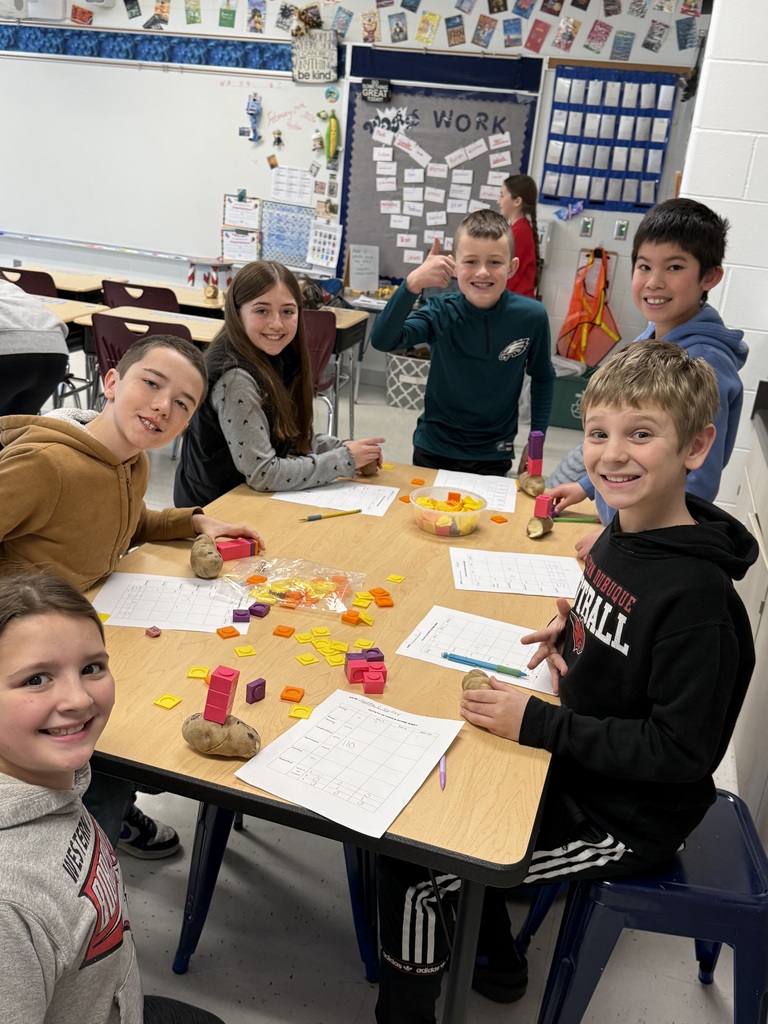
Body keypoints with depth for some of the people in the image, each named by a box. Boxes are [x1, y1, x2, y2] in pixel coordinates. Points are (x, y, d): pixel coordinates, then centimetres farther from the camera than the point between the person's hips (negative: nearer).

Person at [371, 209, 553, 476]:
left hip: (493, 456, 0)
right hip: (433, 449, 0)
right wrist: (412, 284, -40)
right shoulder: (442, 313, -15)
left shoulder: (531, 316, -13)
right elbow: (382, 341, -29)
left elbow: (542, 378, 3)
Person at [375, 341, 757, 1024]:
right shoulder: (622, 533, -3)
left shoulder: (697, 595, -29)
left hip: (623, 823, -8)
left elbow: (681, 752, -26)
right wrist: (573, 631, -3)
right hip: (572, 772, 9)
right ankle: (494, 965, 37)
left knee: (407, 864, -8)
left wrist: (538, 724, -25)